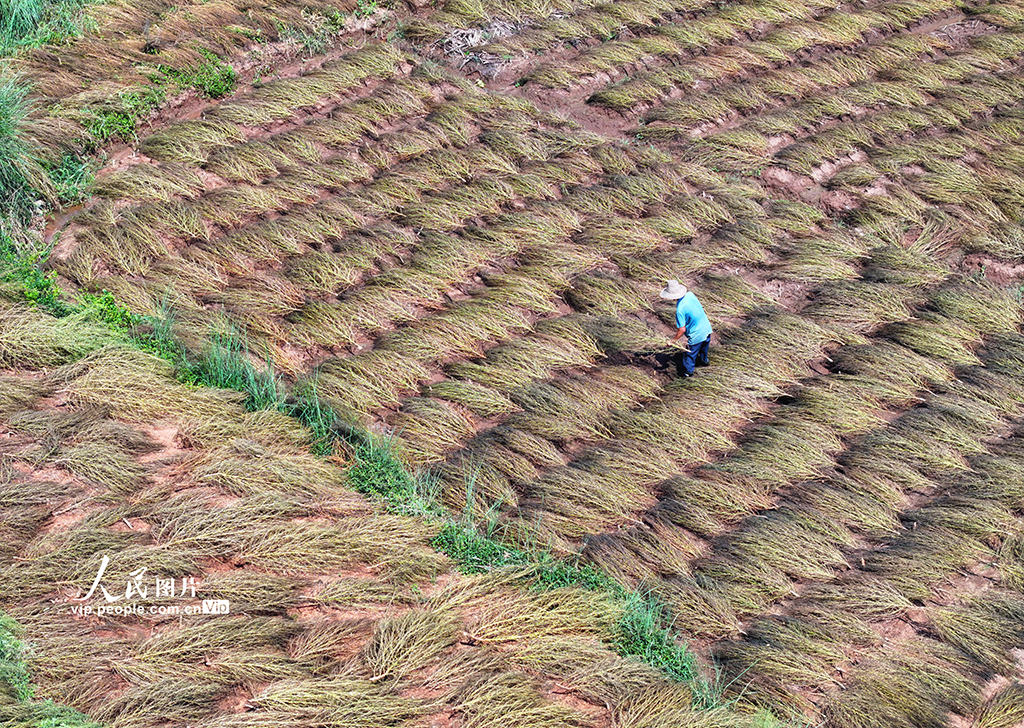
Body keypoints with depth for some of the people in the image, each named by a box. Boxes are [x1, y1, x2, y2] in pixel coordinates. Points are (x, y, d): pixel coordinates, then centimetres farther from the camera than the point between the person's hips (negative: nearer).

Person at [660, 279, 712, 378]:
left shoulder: (680, 310, -30)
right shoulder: (690, 294, -10)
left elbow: (682, 330, -24)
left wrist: (673, 341, -11)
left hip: (696, 335, -7)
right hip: (707, 328, 7)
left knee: (690, 353, 18)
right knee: (704, 348, 33)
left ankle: (687, 371, 37)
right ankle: (703, 360, 58)